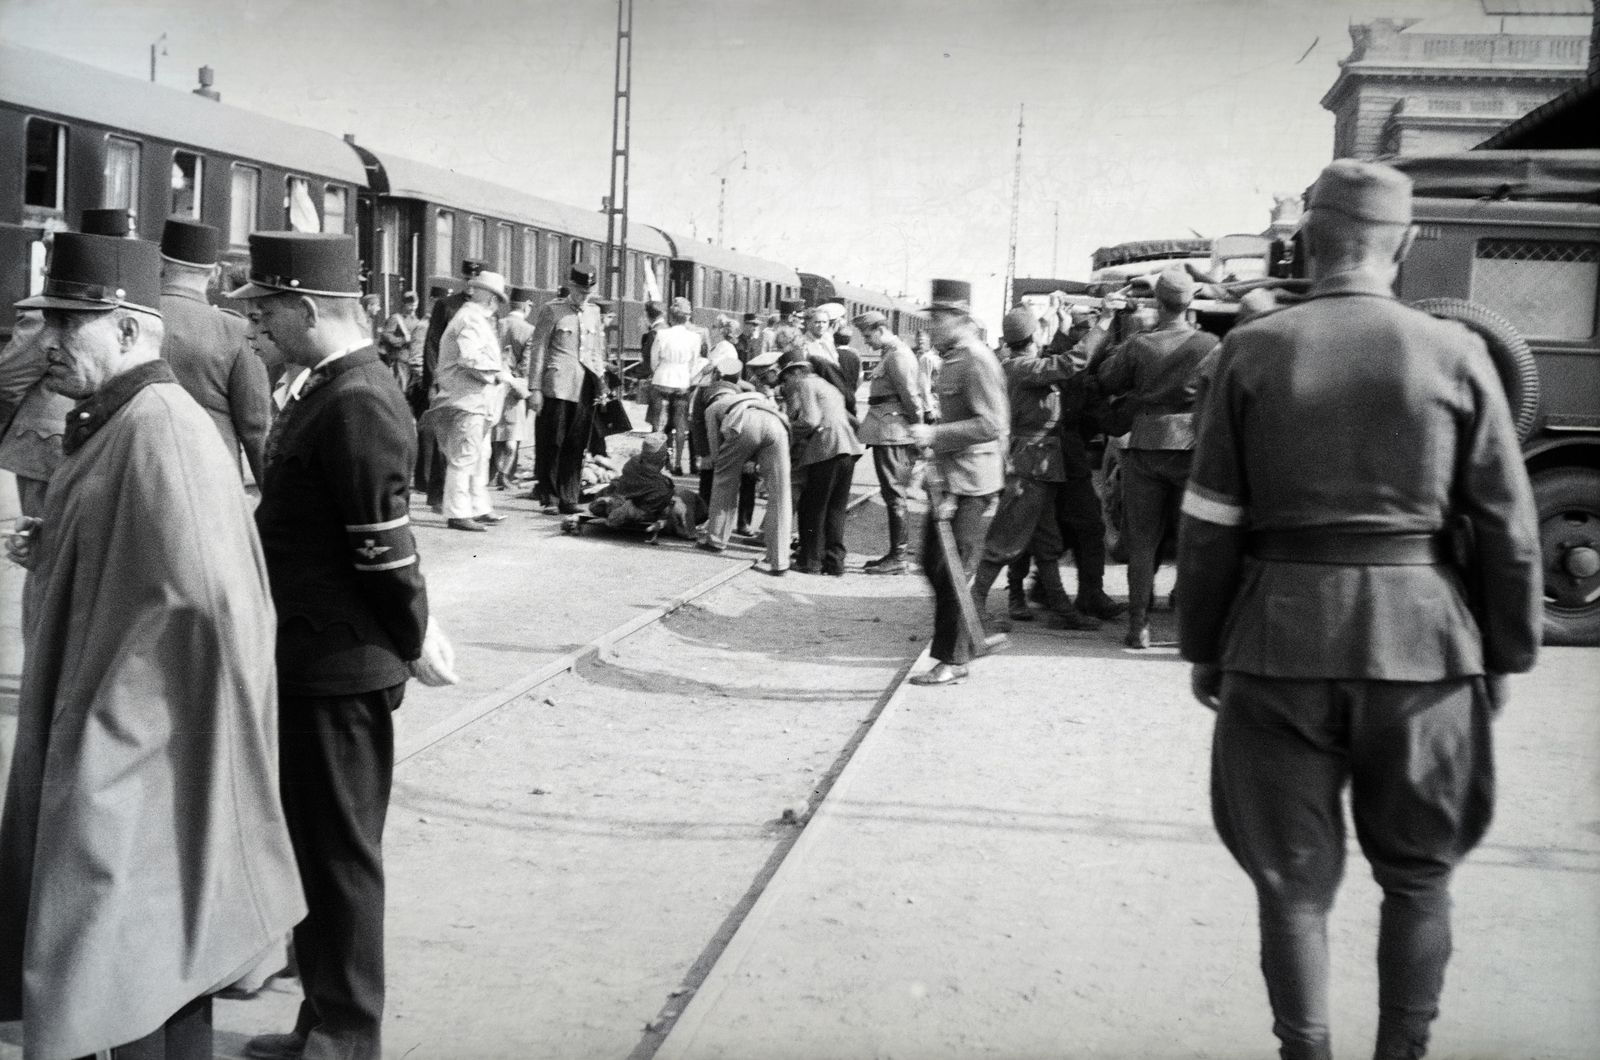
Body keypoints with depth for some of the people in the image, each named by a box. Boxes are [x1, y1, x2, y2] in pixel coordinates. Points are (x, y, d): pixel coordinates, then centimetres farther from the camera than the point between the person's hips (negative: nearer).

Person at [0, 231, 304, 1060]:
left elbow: (206, 595, -24)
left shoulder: (160, 432, -20)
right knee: (166, 953, 19)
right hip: (102, 740, 9)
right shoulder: (109, 423, 11)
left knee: (131, 966, 1)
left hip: (135, 748, -9)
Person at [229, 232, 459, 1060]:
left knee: (339, 851, 3)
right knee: (313, 841, 19)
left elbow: (385, 548, -21)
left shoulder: (356, 402, -22)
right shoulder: (327, 388, 10)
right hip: (310, 659, 10)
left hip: (340, 672, -10)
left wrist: (414, 643, -9)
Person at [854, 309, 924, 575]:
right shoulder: (890, 354, 17)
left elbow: (910, 396, -18)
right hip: (886, 435, 10)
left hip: (893, 435, -10)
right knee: (893, 495, 13)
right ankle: (894, 554, 19)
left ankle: (897, 558, -2)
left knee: (894, 494, -6)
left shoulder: (897, 355, -14)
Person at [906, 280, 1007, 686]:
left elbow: (990, 424, -23)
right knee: (933, 561, 14)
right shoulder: (950, 359, 14)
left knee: (951, 570, -5)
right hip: (946, 478, 10)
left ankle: (952, 659, 4)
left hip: (969, 482, -10)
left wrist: (936, 435, -22)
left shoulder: (977, 360, -16)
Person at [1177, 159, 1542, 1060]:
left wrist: (1203, 646, 7)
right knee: (1418, 873, 19)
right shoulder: (1455, 352, -3)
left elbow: (1210, 522, -2)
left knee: (1294, 880, 12)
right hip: (1423, 639, 1)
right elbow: (1507, 525, -2)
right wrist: (1506, 654, 9)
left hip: (1280, 640, 0)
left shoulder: (1254, 350, -3)